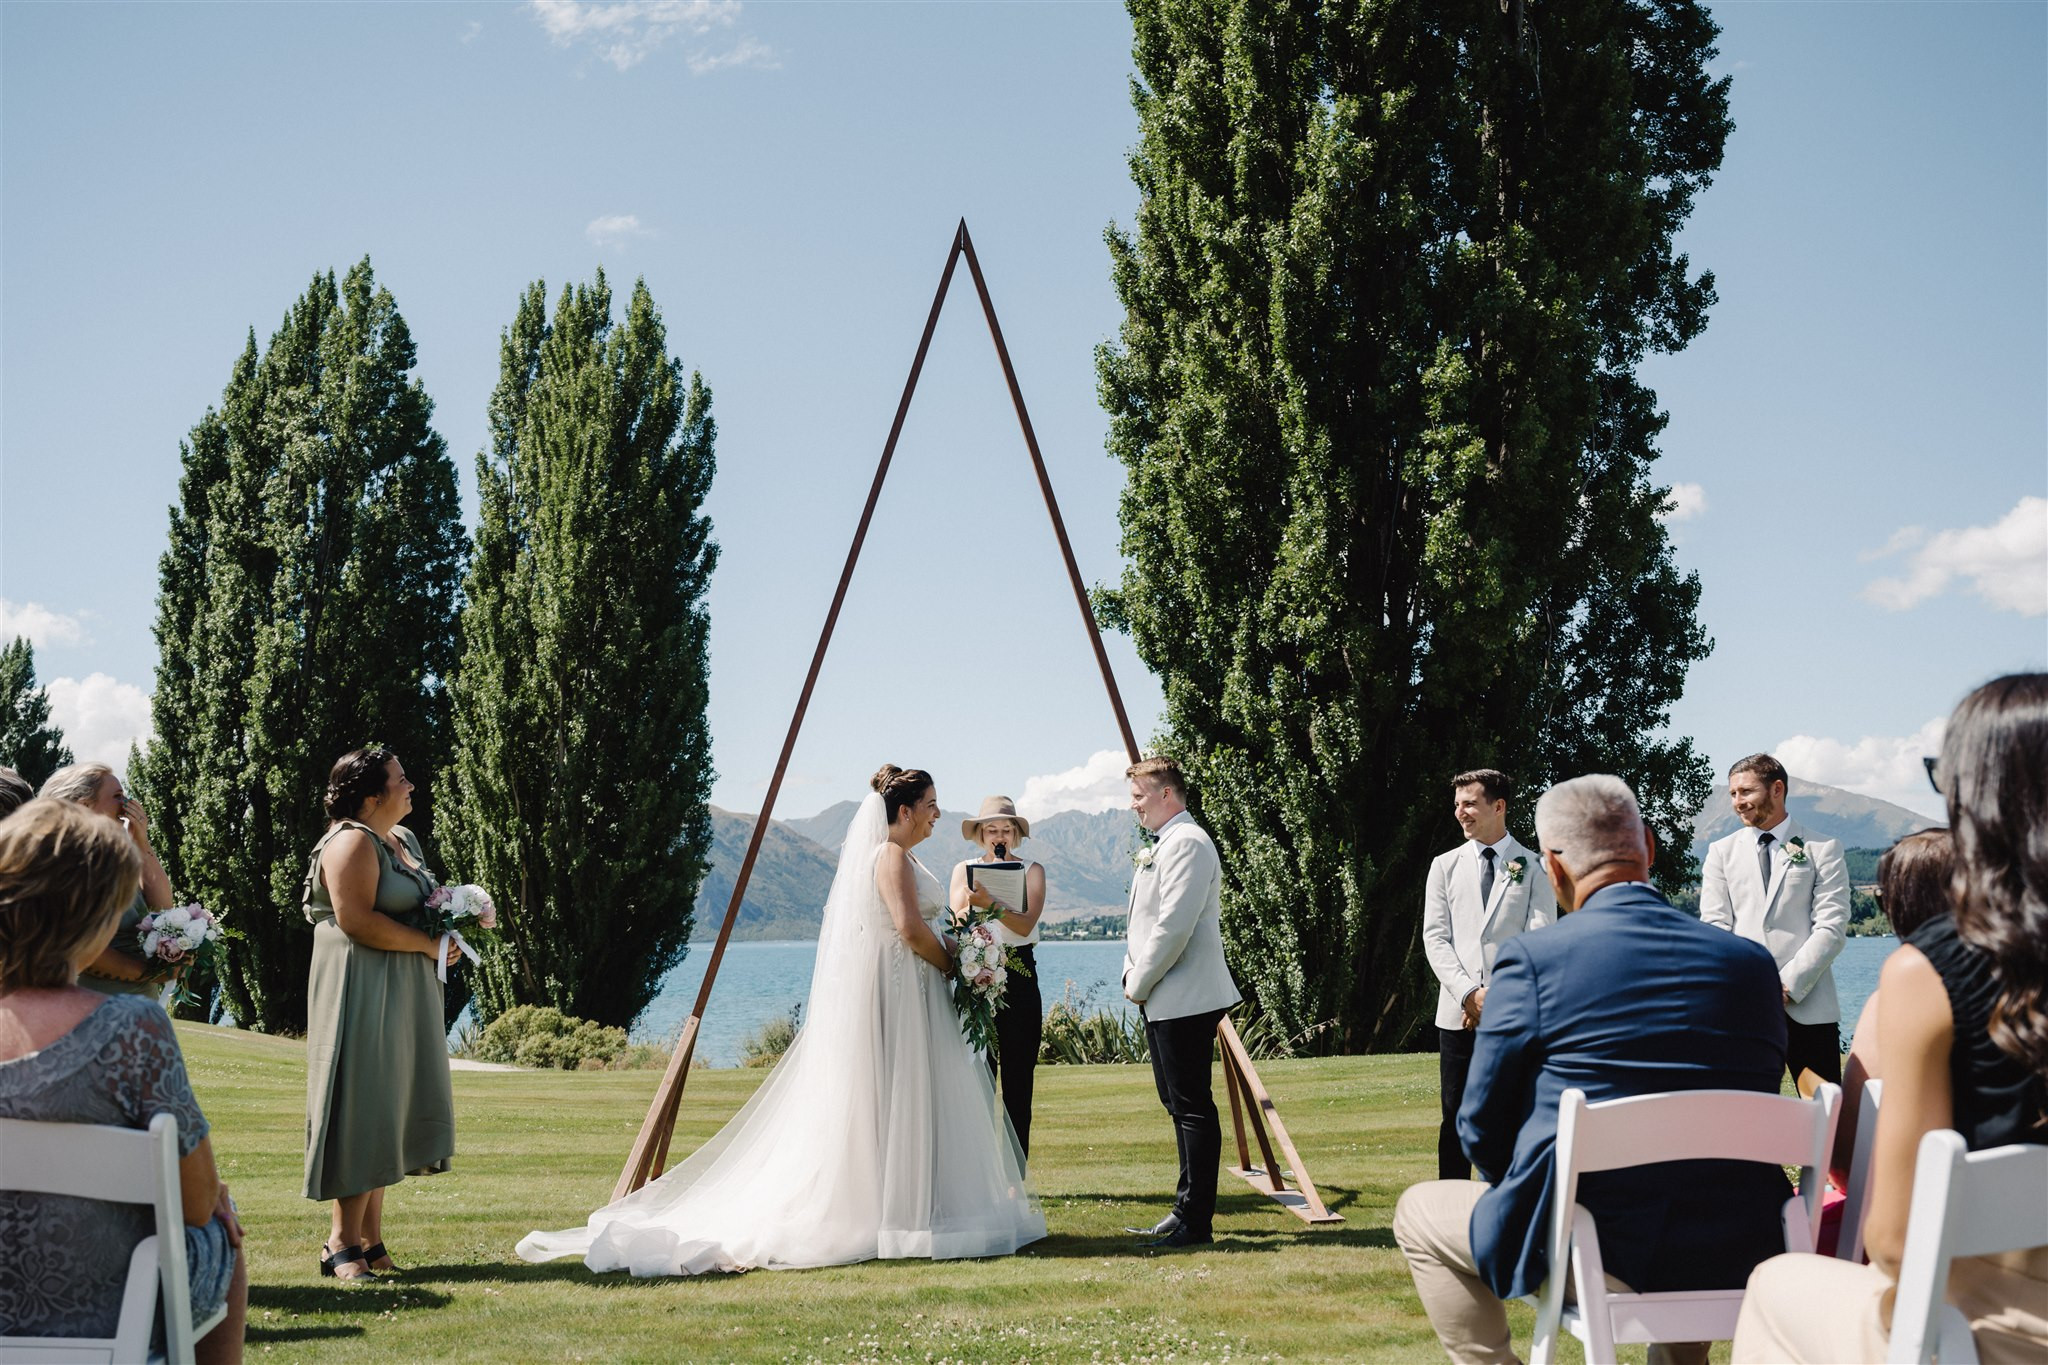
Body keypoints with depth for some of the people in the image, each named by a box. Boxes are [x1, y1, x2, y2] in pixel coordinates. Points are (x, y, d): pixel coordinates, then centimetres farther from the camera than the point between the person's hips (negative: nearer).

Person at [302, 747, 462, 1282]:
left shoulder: (404, 839, 16)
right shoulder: (353, 842, -13)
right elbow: (356, 920, -22)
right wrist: (429, 944, -15)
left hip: (404, 995, 10)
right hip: (361, 990, -9)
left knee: (387, 1112, 10)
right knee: (363, 1105, -8)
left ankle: (370, 1239, 15)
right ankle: (344, 1243, -3)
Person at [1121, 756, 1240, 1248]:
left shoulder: (1187, 842, -15)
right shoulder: (1161, 845, 18)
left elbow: (1174, 925, -22)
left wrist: (1140, 984, -14)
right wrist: (1132, 972, 9)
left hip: (1184, 999, -11)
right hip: (1163, 1000, 11)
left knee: (1192, 1106, -6)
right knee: (1180, 1104, 16)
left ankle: (1196, 1222, -2)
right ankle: (1189, 1208, 24)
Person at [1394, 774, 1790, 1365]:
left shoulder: (1532, 959, -10)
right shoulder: (1752, 962, 2)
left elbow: (1481, 1126, -4)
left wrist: (1530, 1206, 16)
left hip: (1596, 1255, -4)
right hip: (1737, 1262, 4)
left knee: (1419, 1212, 21)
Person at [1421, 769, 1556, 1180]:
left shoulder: (1533, 868, 4)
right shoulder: (1445, 866, 11)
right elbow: (1435, 938, 4)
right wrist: (1470, 993, -10)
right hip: (1458, 1013, 2)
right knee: (1456, 1118, 4)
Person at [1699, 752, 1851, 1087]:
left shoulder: (1823, 849, 7)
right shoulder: (1721, 852, 15)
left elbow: (1832, 927, -1)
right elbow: (1715, 926, 6)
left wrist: (1788, 984, -12)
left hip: (1808, 1006, -2)